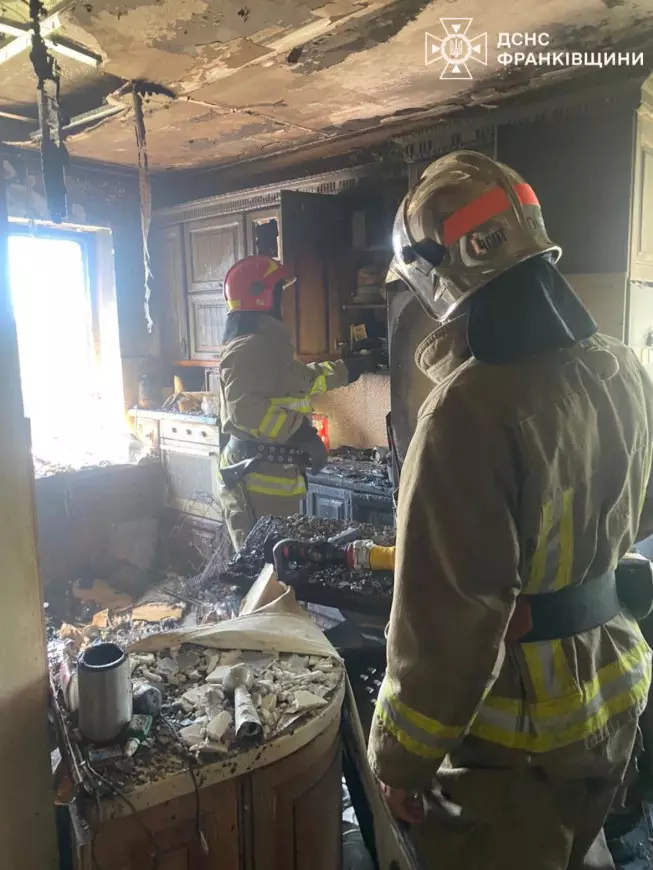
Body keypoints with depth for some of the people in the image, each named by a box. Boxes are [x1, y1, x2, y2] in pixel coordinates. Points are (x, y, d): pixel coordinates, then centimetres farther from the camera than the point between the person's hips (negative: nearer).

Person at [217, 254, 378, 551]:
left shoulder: (268, 345, 17)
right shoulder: (247, 348, -16)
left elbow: (302, 379, 30)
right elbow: (244, 410, -28)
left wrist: (349, 368, 32)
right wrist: (300, 429, -26)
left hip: (272, 473, 10)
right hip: (256, 476, -10)